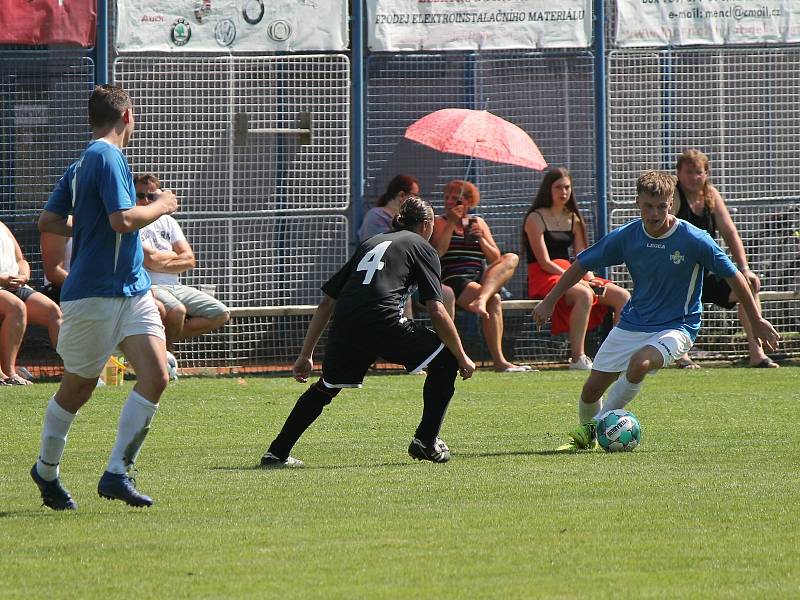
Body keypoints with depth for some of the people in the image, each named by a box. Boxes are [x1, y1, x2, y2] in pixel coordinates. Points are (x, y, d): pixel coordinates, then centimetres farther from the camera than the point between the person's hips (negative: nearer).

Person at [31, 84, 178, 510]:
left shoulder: (81, 164, 15)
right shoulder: (107, 157, -13)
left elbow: (47, 221, 18)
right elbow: (123, 220, -24)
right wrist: (161, 206, -8)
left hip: (132, 288, 8)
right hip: (94, 294, -8)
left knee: (155, 376, -7)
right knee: (77, 386, 6)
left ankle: (117, 473, -5)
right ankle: (46, 470, 23)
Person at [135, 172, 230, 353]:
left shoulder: (167, 222, 16)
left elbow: (189, 260, 5)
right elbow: (151, 259, -17)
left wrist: (161, 263, -10)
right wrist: (175, 255, 1)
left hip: (175, 287, 7)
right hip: (148, 289, -7)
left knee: (221, 314, -5)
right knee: (177, 310, -38)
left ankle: (166, 338, -5)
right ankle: (164, 347, -8)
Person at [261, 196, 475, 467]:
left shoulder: (370, 243, 31)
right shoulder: (422, 248, 17)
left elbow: (327, 302, 27)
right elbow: (437, 312, 5)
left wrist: (306, 354, 30)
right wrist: (462, 358, 12)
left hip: (343, 329, 5)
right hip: (385, 323, -5)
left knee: (325, 388, 25)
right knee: (445, 359, 14)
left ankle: (276, 453, 20)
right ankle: (426, 441, 11)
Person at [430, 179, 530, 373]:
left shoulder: (478, 223, 22)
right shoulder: (441, 222, 12)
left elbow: (496, 259, 17)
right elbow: (437, 252, -8)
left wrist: (481, 239, 0)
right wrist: (452, 223, -7)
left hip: (480, 278, 5)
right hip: (453, 281, -5)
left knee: (511, 259, -24)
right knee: (494, 300, -33)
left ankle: (481, 299, -47)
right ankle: (499, 362, -39)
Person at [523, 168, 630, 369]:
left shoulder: (573, 219, 18)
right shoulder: (536, 218, -4)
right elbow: (544, 262, -12)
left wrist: (590, 279, -9)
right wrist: (577, 280, -19)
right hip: (544, 278, -7)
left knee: (623, 296, -10)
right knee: (584, 295, -38)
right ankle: (577, 358, -38)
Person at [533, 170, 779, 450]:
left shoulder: (694, 240, -17)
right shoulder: (625, 236, -7)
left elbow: (733, 276, -7)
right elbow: (582, 264, 6)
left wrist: (757, 321, -3)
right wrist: (549, 301, 6)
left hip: (676, 326, -4)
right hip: (632, 323, 4)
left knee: (640, 363, -35)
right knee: (592, 389, 1)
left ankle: (599, 425, -16)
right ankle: (585, 437, 33)